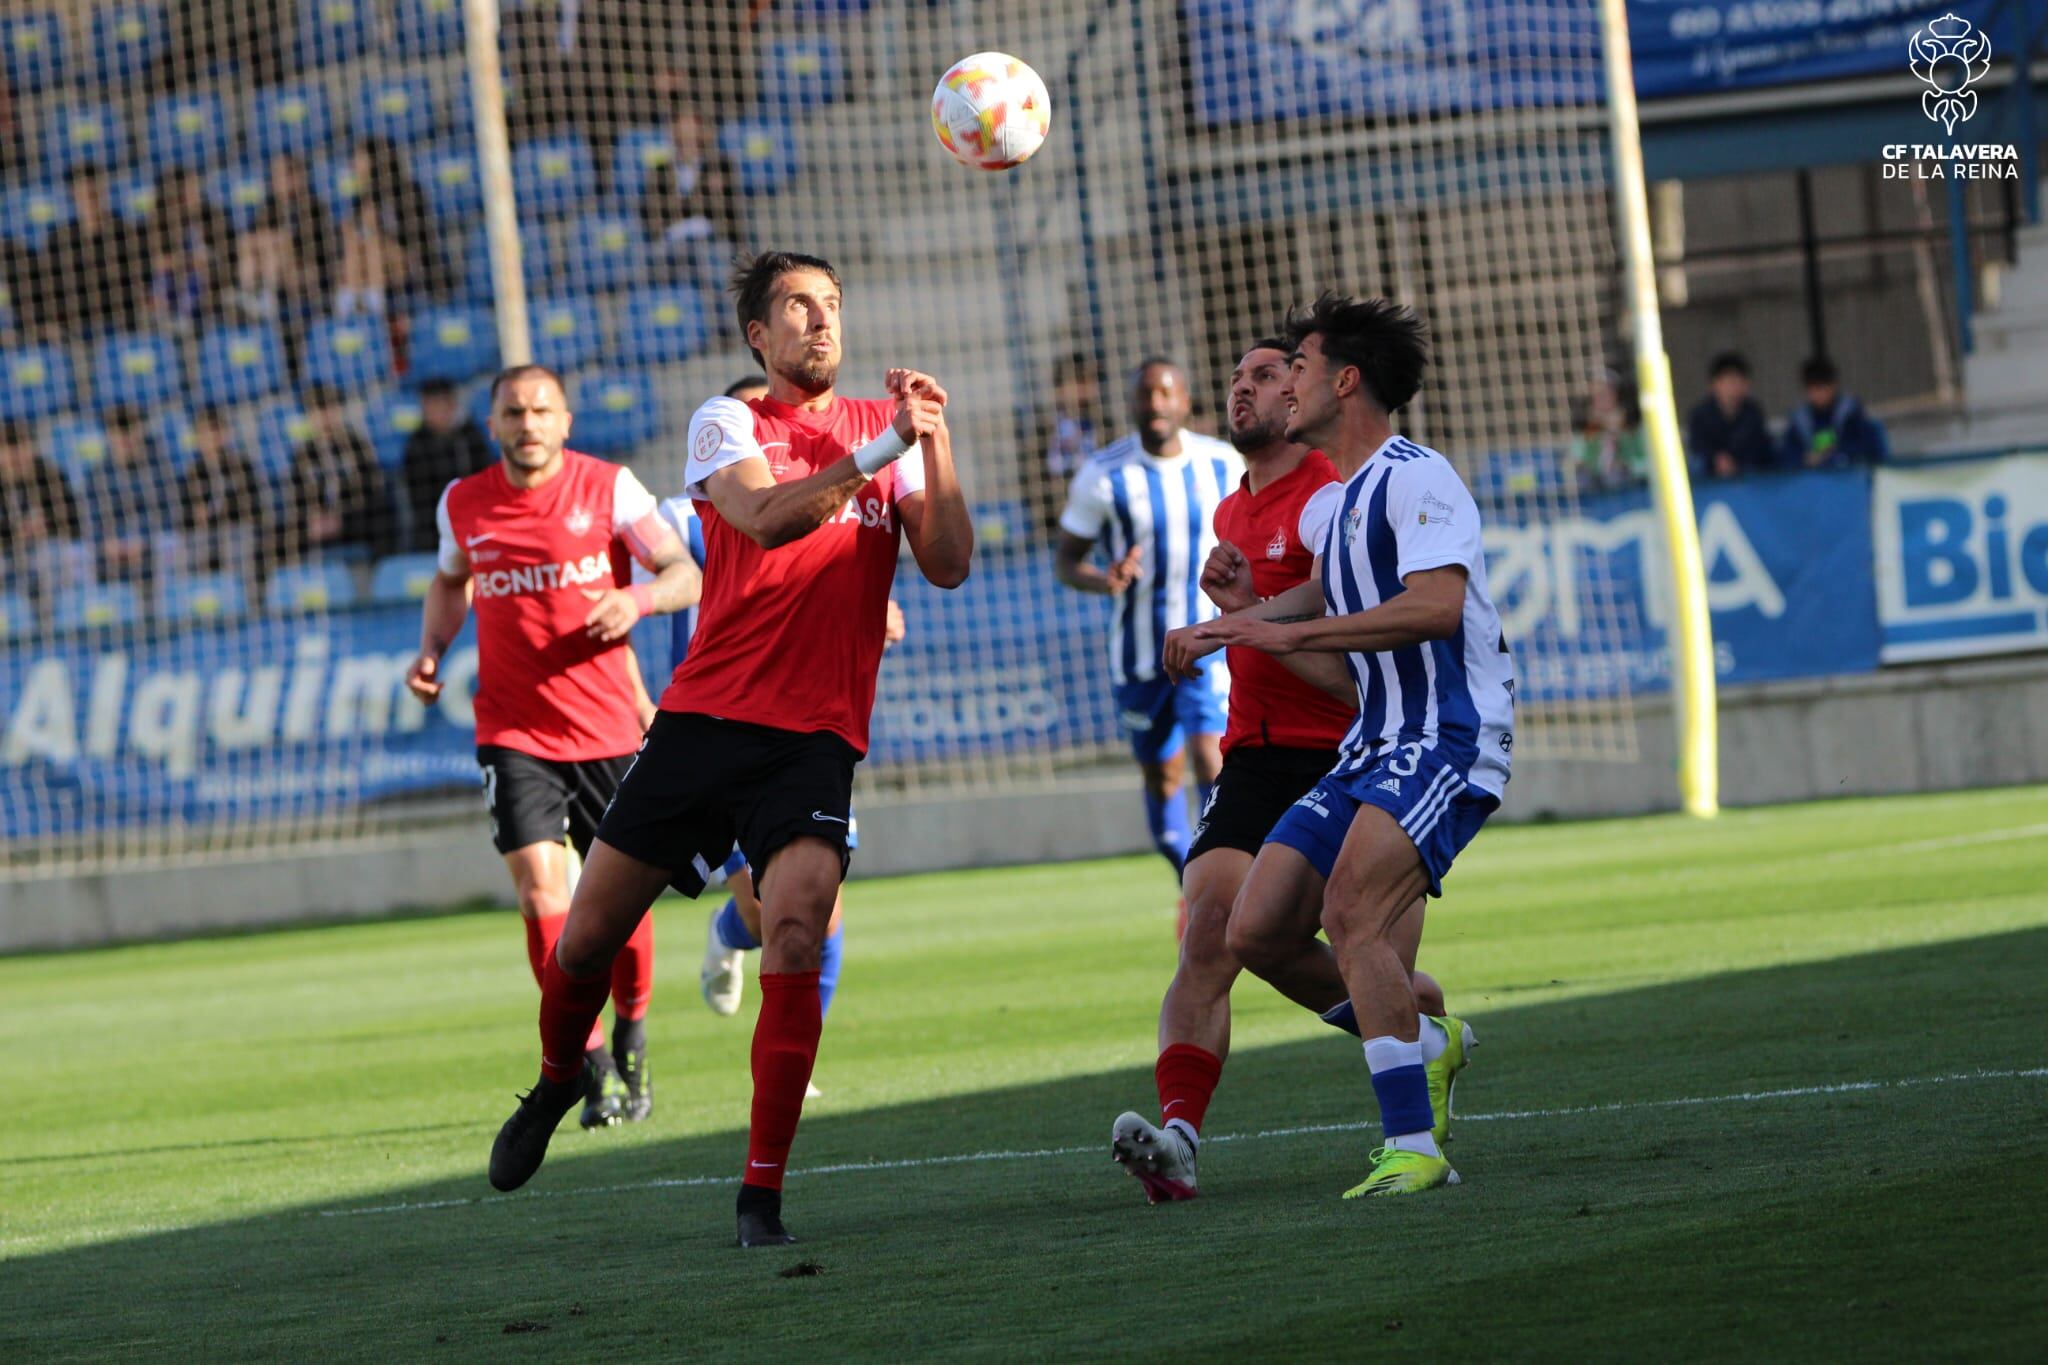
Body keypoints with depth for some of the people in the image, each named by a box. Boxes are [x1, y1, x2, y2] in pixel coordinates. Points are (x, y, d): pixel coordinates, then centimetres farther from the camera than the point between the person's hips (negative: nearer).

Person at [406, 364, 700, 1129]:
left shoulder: (607, 488, -3)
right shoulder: (462, 505, 4)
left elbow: (686, 574, -4)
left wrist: (640, 597, -25)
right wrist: (432, 651, 6)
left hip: (607, 725, 0)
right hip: (513, 730, 0)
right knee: (541, 892, -15)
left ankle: (631, 1042, 31)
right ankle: (590, 1064, -7)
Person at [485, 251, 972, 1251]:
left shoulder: (883, 424, 11)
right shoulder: (727, 423, 4)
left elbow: (948, 564, 0)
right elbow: (767, 517, -16)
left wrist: (935, 443, -11)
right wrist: (880, 450, -23)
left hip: (817, 736, 0)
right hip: (706, 717, 0)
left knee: (796, 933, -21)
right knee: (588, 935, 4)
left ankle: (762, 1193, -15)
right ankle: (556, 1085, 36)